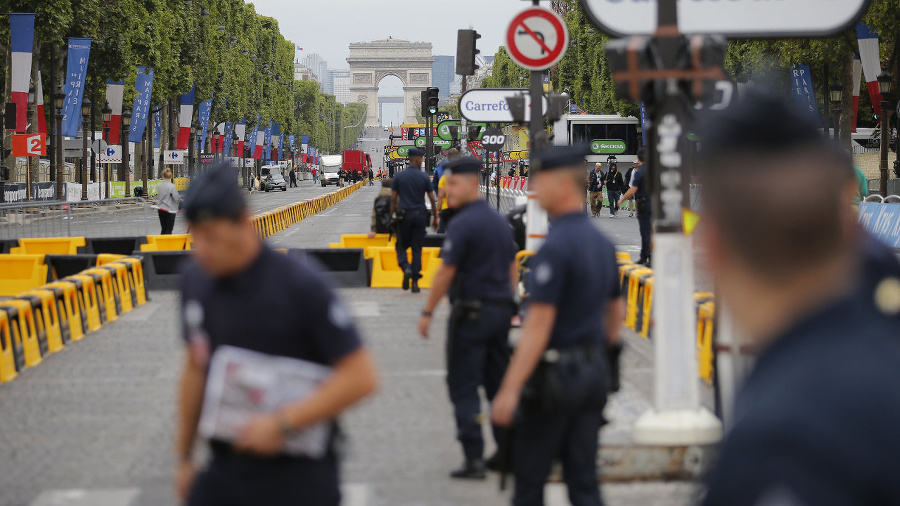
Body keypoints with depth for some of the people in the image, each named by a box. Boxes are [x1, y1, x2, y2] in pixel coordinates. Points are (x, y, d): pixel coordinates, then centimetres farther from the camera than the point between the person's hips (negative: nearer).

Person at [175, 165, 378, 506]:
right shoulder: (195, 281, 2)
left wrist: (283, 423, -21)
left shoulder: (300, 284, -16)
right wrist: (184, 456, 19)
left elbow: (360, 376, -16)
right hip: (225, 474, 5)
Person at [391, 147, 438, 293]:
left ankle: (406, 268, -20)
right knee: (417, 249, 7)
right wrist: (435, 218, 11)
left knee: (401, 246, 10)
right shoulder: (424, 177, -1)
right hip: (420, 215, 0)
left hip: (404, 215, 0)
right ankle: (415, 282, 3)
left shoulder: (399, 176, 1)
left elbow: (393, 199, 1)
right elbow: (432, 199, 2)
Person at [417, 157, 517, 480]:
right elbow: (512, 269, 16)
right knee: (499, 383, 15)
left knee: (464, 387, -3)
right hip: (501, 310, 8)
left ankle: (474, 459, -7)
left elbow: (446, 273, -16)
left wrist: (428, 313, -9)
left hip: (470, 313, -8)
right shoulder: (500, 222, 11)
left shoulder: (463, 224, -15)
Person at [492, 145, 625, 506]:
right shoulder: (602, 243, 10)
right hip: (593, 373, 8)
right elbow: (616, 312, 19)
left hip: (554, 376, -8)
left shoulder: (556, 247, -18)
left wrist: (509, 390, -21)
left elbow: (539, 325, -21)